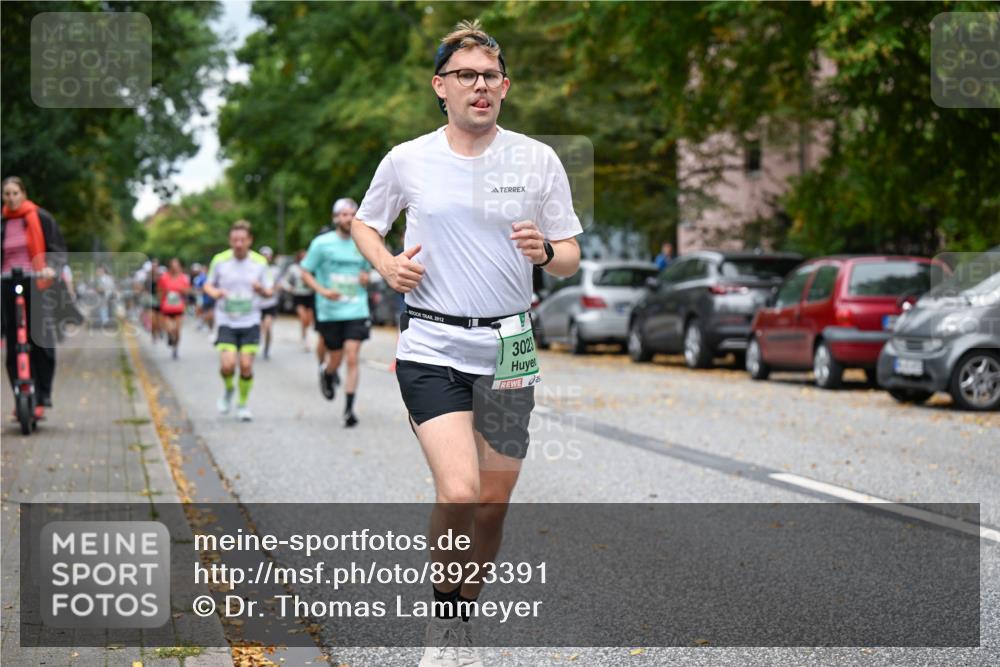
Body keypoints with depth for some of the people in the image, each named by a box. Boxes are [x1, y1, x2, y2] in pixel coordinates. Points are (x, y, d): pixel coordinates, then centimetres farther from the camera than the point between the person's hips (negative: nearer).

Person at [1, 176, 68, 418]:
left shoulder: (40, 218, 2)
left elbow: (58, 249, 2)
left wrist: (51, 268, -17)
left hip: (38, 286, -3)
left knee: (42, 344, -6)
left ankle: (41, 400, 1)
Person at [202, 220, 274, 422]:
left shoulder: (260, 262, -1)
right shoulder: (219, 260, -3)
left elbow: (269, 292, 6)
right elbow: (208, 284, 9)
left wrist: (262, 289, -18)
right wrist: (214, 292, -14)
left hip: (250, 323, 1)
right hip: (226, 322, -1)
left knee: (246, 365, -5)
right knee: (227, 365, -15)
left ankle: (243, 404, 18)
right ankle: (228, 390, 19)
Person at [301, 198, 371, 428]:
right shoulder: (322, 243, -3)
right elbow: (305, 273, 0)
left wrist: (366, 277, 0)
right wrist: (323, 291, -16)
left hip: (357, 311, 1)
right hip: (330, 312, -1)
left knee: (352, 358, -9)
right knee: (335, 360, 7)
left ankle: (349, 409, -5)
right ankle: (326, 373, 44)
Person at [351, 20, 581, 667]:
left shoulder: (538, 159, 2)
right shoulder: (407, 160, 1)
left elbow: (571, 258, 8)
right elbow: (365, 223, 18)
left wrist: (544, 252, -15)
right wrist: (389, 264, -2)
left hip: (509, 348, 2)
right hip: (431, 347, -2)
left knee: (493, 507, 8)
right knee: (459, 493, -19)